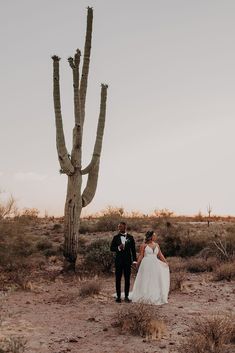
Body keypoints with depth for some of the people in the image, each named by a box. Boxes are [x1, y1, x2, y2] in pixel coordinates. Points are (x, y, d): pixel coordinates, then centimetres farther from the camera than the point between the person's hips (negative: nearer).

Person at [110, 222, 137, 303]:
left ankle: (126, 296, 13)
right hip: (119, 260, 0)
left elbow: (133, 249, 5)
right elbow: (111, 248, 3)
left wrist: (134, 260, -1)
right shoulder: (116, 237, 4)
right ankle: (118, 296, 10)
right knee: (118, 279, 3)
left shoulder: (130, 237, 4)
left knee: (127, 279, 4)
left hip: (128, 260, 0)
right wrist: (118, 248, -16)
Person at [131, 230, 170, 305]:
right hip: (146, 265, -5)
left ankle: (155, 297, 16)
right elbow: (141, 255, -6)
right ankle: (145, 298, 13)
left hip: (155, 265, 5)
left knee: (155, 281, 6)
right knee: (146, 281, 2)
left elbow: (160, 255, 11)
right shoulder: (144, 245, -5)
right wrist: (138, 264, -14)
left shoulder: (156, 245, 10)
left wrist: (165, 262, 3)